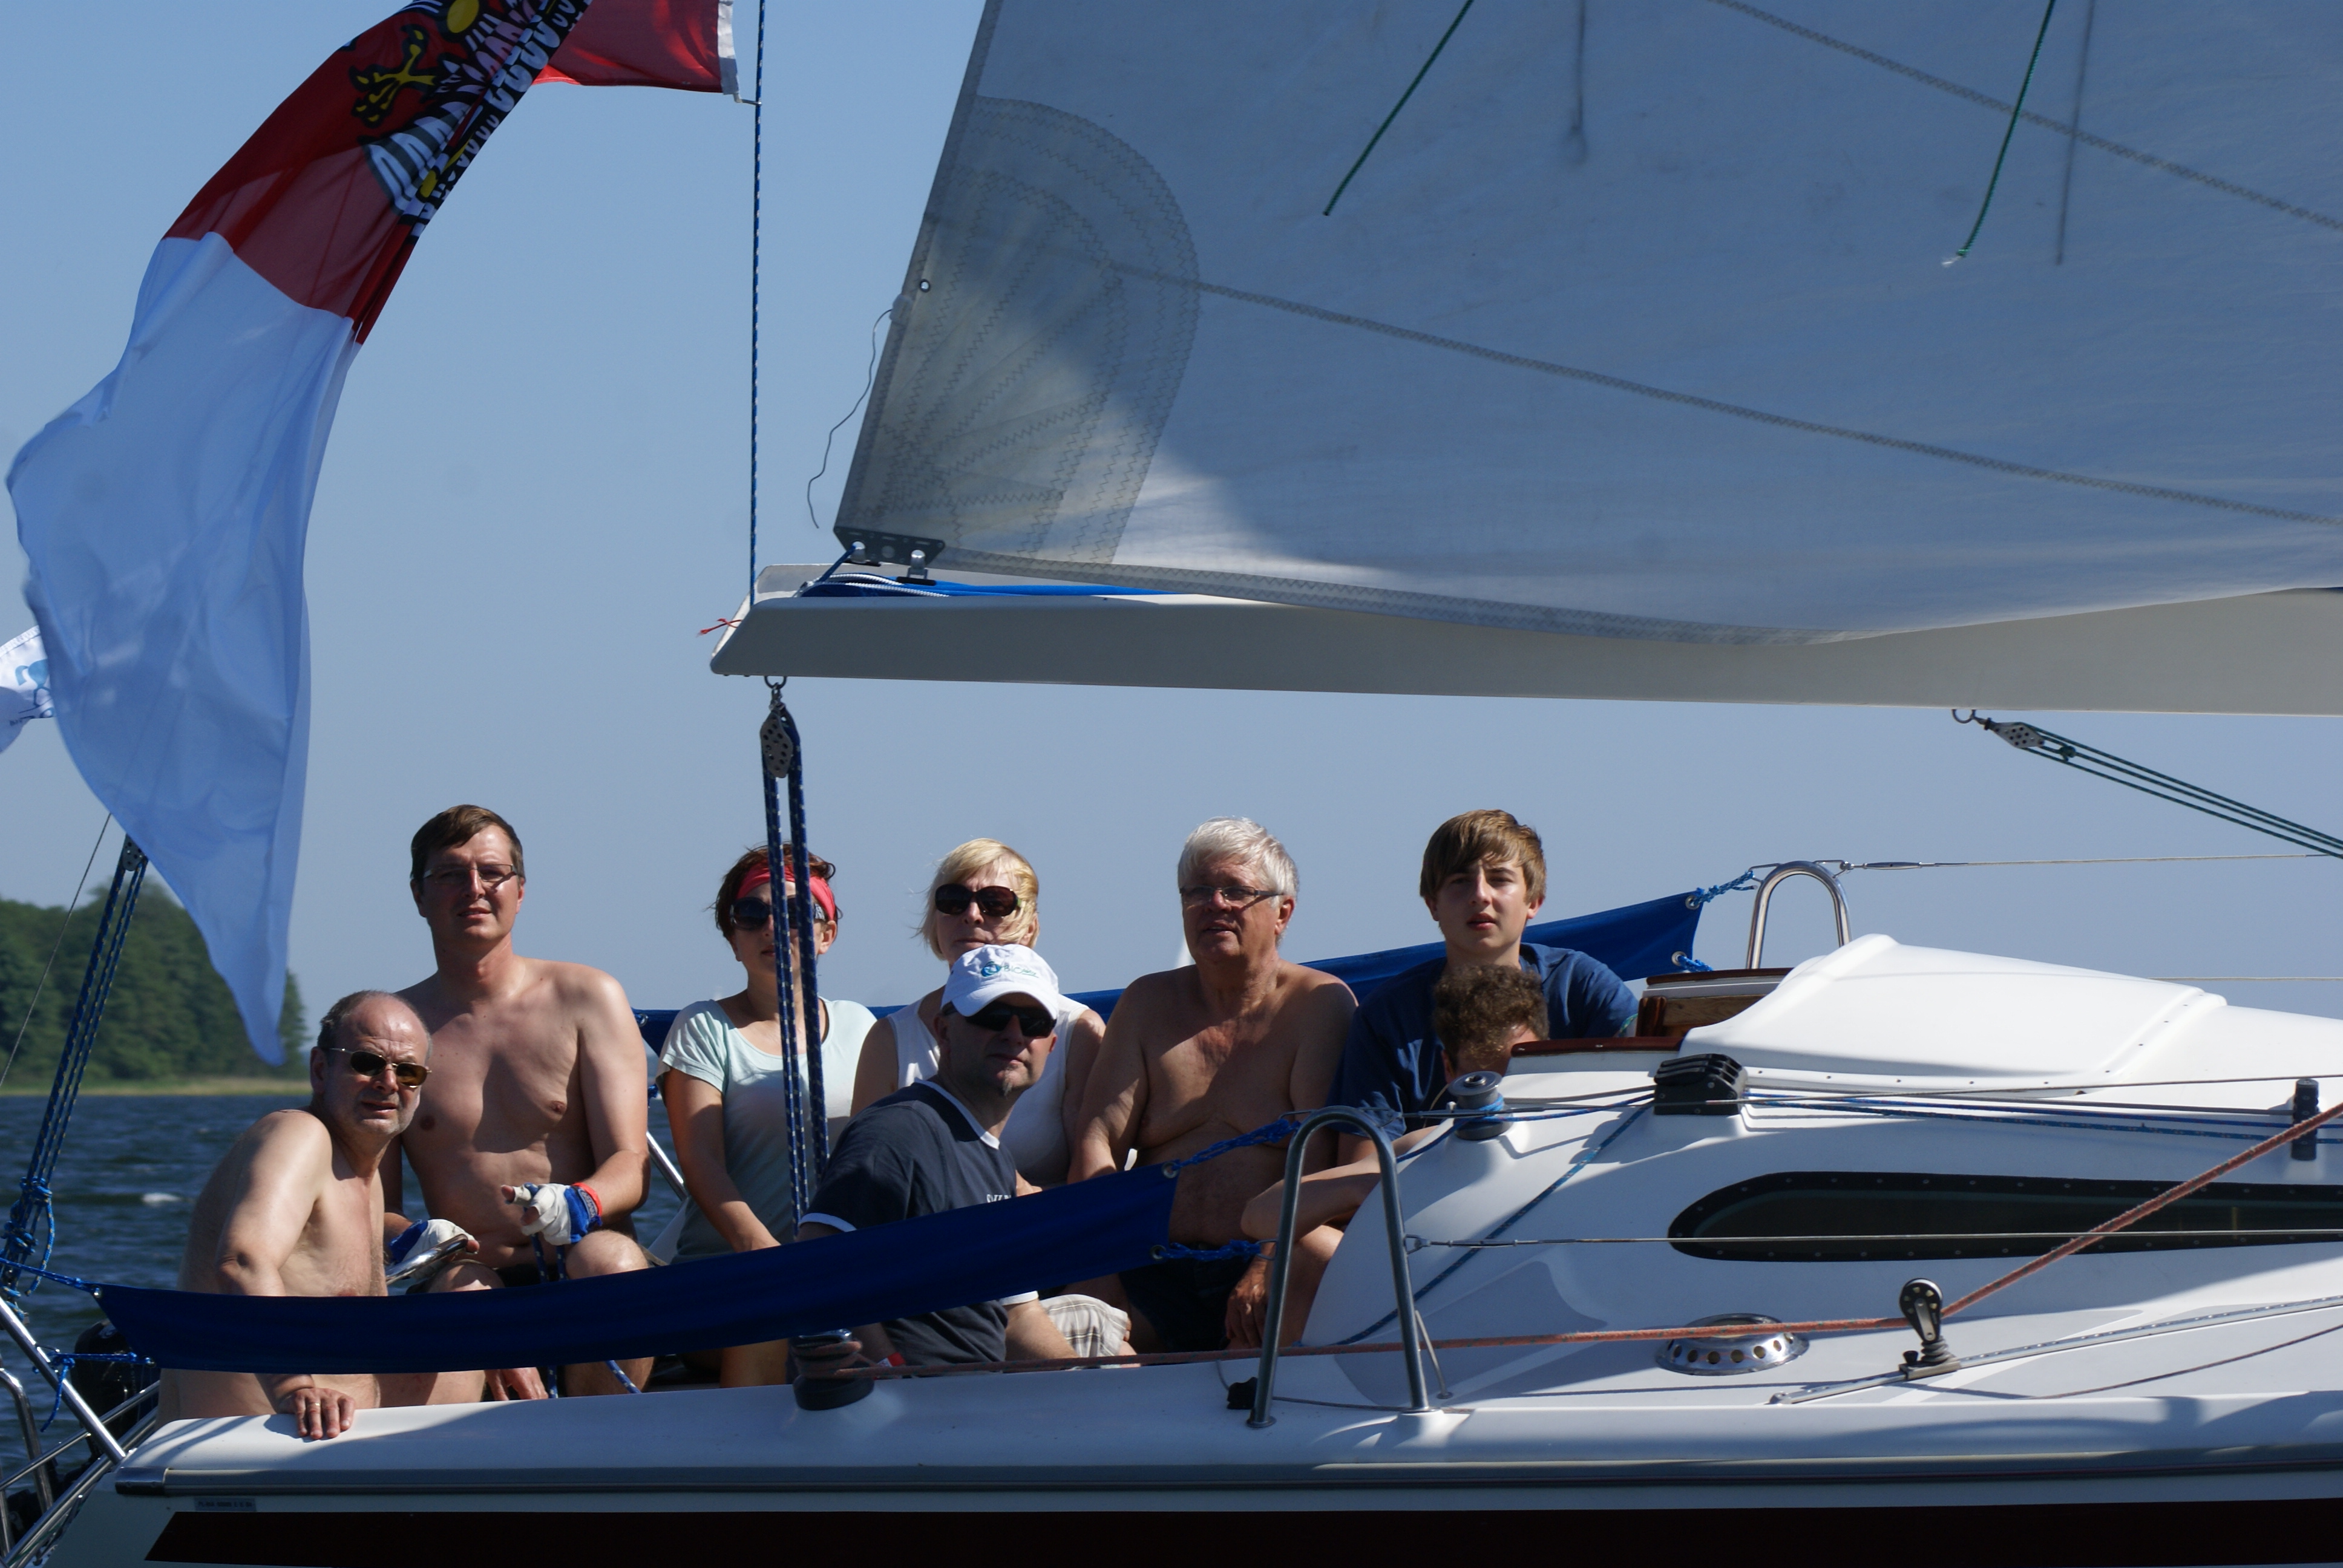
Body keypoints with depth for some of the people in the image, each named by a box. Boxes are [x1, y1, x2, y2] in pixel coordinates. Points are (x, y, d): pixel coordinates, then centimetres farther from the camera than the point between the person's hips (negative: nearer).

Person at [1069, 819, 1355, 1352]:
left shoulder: (1319, 1004, 5)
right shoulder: (1148, 1003, 17)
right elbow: (1099, 1139, 7)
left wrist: (1269, 1268, -22)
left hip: (1274, 1270, -2)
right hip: (1155, 1276, 2)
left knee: (1335, 1265, -36)